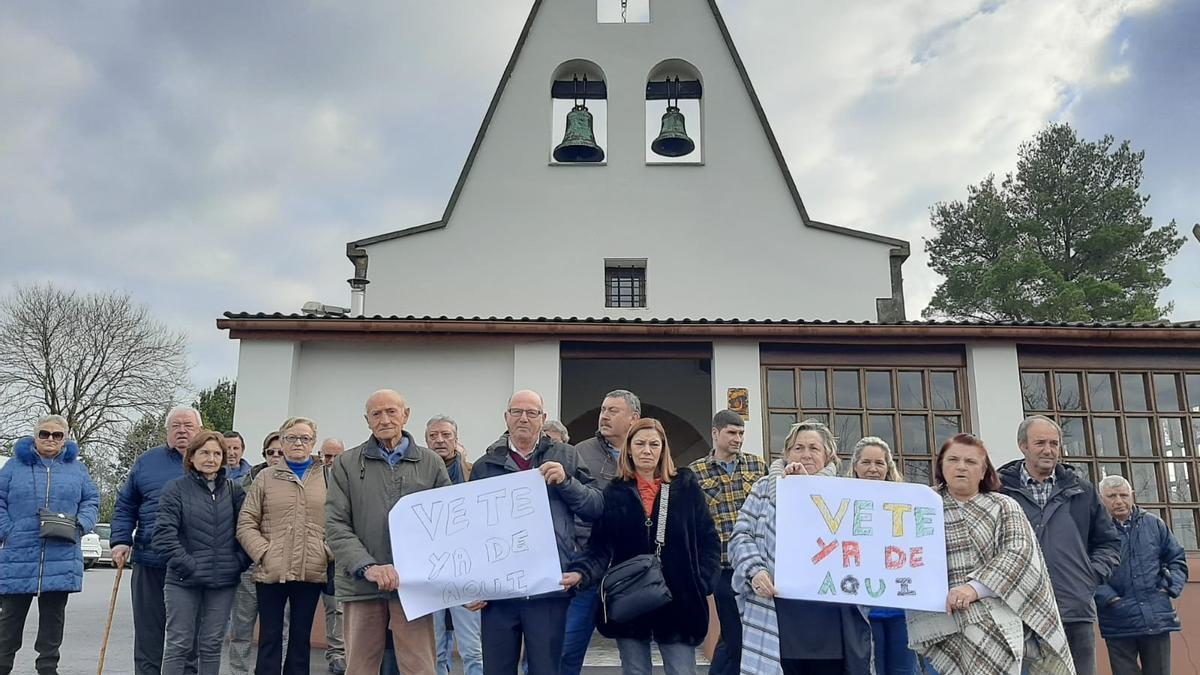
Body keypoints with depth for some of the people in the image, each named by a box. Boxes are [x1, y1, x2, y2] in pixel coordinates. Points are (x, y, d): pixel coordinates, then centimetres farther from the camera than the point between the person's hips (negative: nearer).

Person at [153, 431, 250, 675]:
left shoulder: (234, 490, 7)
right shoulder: (175, 489, -2)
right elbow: (164, 534, -9)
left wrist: (240, 563, -4)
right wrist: (187, 565, -14)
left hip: (223, 581, 3)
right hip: (183, 581, -3)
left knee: (211, 646, 10)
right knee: (178, 645, 3)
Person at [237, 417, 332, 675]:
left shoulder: (327, 478, 8)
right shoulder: (266, 477, 7)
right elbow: (246, 523, 2)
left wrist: (329, 553, -7)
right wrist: (264, 553, -9)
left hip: (312, 573, 1)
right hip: (271, 572, -1)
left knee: (301, 637, 11)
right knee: (270, 637, 7)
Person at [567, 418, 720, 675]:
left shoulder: (686, 487, 3)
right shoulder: (614, 492, 4)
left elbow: (709, 540, 5)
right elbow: (601, 547, -3)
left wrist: (701, 583, -7)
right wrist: (581, 572, -22)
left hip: (679, 602, -1)